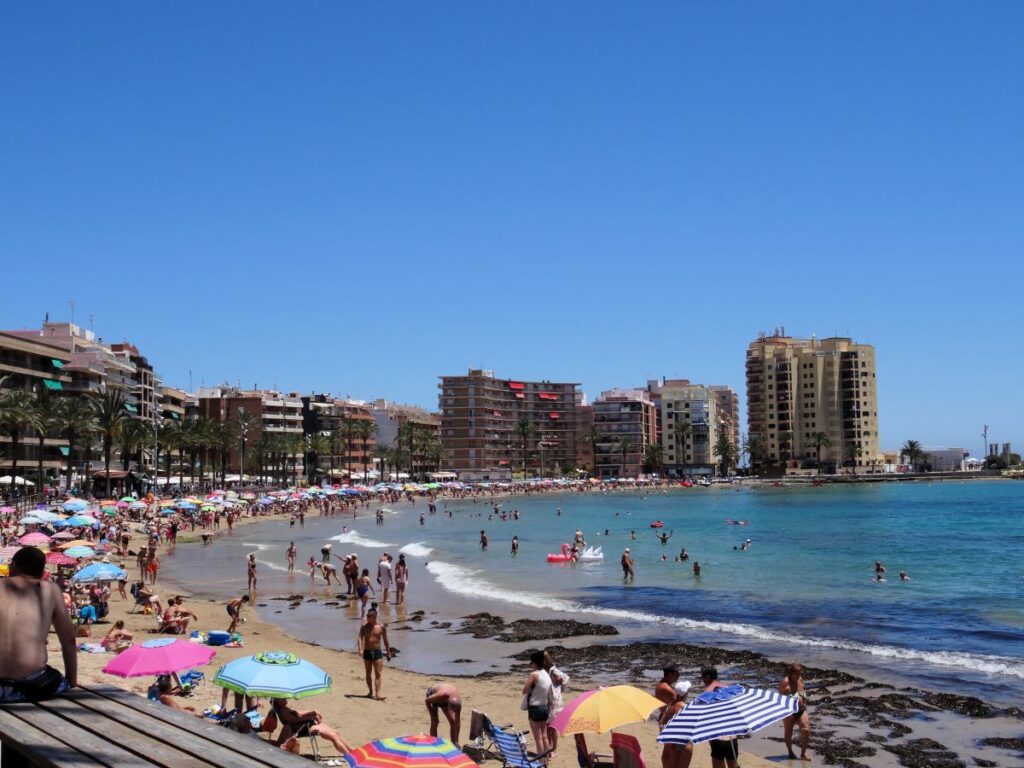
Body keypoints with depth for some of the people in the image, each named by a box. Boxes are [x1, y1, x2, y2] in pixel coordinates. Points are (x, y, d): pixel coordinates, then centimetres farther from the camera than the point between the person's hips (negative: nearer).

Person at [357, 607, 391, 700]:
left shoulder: (381, 627, 0)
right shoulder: (364, 627, 0)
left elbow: (385, 641, 8)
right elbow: (360, 638, -12)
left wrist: (388, 653, 10)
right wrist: (360, 649, -29)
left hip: (377, 652, -1)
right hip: (367, 652, 1)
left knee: (378, 674, -10)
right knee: (368, 674, 12)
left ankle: (377, 694, -16)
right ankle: (370, 691, 27)